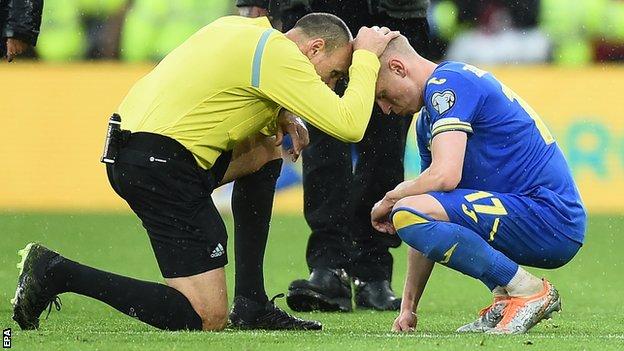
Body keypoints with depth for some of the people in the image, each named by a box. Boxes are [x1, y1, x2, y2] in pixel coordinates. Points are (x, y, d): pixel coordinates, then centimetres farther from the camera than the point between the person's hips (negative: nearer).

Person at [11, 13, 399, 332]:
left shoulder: (242, 29, 18)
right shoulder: (280, 55, -10)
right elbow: (348, 125, -12)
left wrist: (278, 116, 16)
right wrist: (366, 56, 2)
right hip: (162, 166, -10)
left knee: (266, 149, 25)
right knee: (207, 318, -8)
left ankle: (252, 305, 21)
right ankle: (58, 274, -9)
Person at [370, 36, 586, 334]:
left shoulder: (446, 83, -9)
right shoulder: (426, 122, 21)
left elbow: (445, 175, -23)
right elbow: (427, 230, 22)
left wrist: (390, 200, -4)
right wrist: (408, 308, 19)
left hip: (550, 221, -11)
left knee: (407, 213, -22)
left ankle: (529, 292, -13)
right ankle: (505, 298, 10)